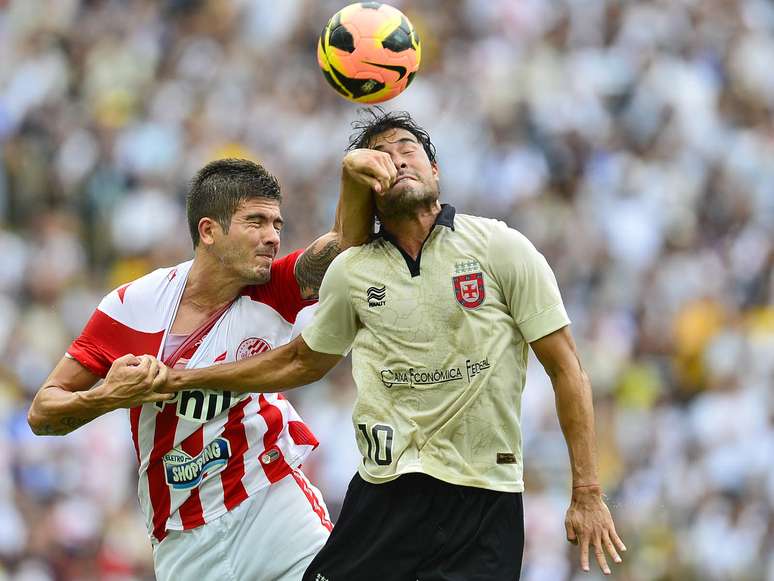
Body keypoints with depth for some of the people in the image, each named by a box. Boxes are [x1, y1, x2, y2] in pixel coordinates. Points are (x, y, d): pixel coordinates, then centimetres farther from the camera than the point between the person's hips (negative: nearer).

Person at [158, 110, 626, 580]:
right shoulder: (351, 272, 7)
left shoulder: (502, 247, -2)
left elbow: (566, 369, -2)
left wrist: (587, 493, -7)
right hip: (385, 493, 3)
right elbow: (302, 361, 25)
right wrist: (188, 378, 24)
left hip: (484, 499, -2)